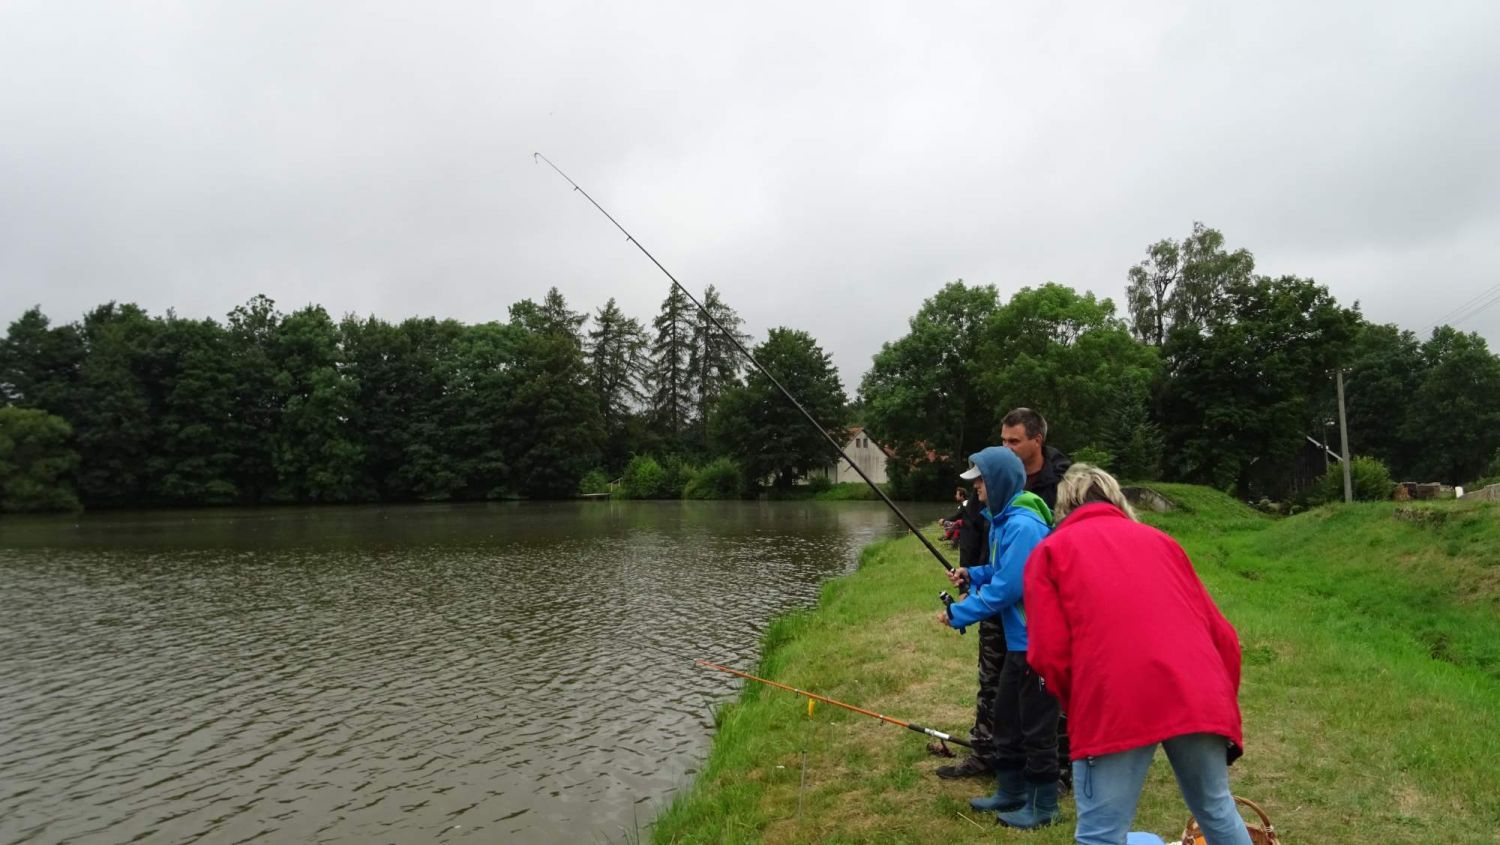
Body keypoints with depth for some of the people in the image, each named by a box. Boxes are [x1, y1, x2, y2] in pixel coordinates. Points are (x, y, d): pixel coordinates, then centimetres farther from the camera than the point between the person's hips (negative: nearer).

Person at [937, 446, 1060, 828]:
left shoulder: (1023, 525, -24)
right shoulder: (1004, 519, 8)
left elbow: (1007, 588, -26)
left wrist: (958, 614, -17)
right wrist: (971, 574, 2)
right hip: (1019, 639, 10)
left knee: (1036, 726, 3)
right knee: (1004, 717, 19)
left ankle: (1042, 805, 18)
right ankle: (1011, 792, 33)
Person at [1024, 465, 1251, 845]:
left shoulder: (1051, 550, 14)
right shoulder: (1159, 540, 25)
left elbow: (1049, 653, 2)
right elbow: (1222, 635, 21)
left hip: (1115, 702, -4)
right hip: (1198, 697, 5)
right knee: (1216, 811, 22)